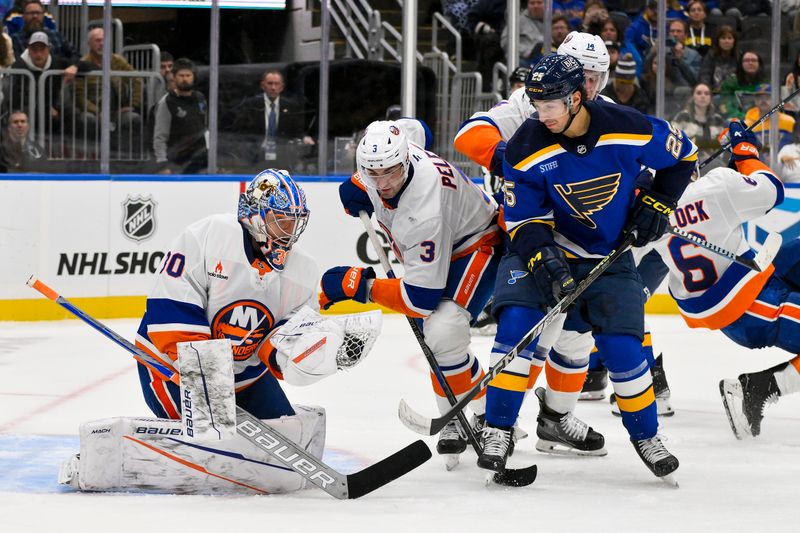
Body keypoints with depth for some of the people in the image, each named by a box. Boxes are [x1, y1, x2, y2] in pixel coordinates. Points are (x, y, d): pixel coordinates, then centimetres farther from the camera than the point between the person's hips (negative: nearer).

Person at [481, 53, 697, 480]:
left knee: (622, 346, -9)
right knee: (517, 321, -21)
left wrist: (657, 204, -8)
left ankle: (645, 436, 15)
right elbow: (524, 220, -13)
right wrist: (543, 260, -29)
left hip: (609, 256, 0)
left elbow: (682, 155, 0)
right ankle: (498, 429, -11)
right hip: (546, 248, 0)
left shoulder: (630, 130, -20)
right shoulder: (528, 148, -20)